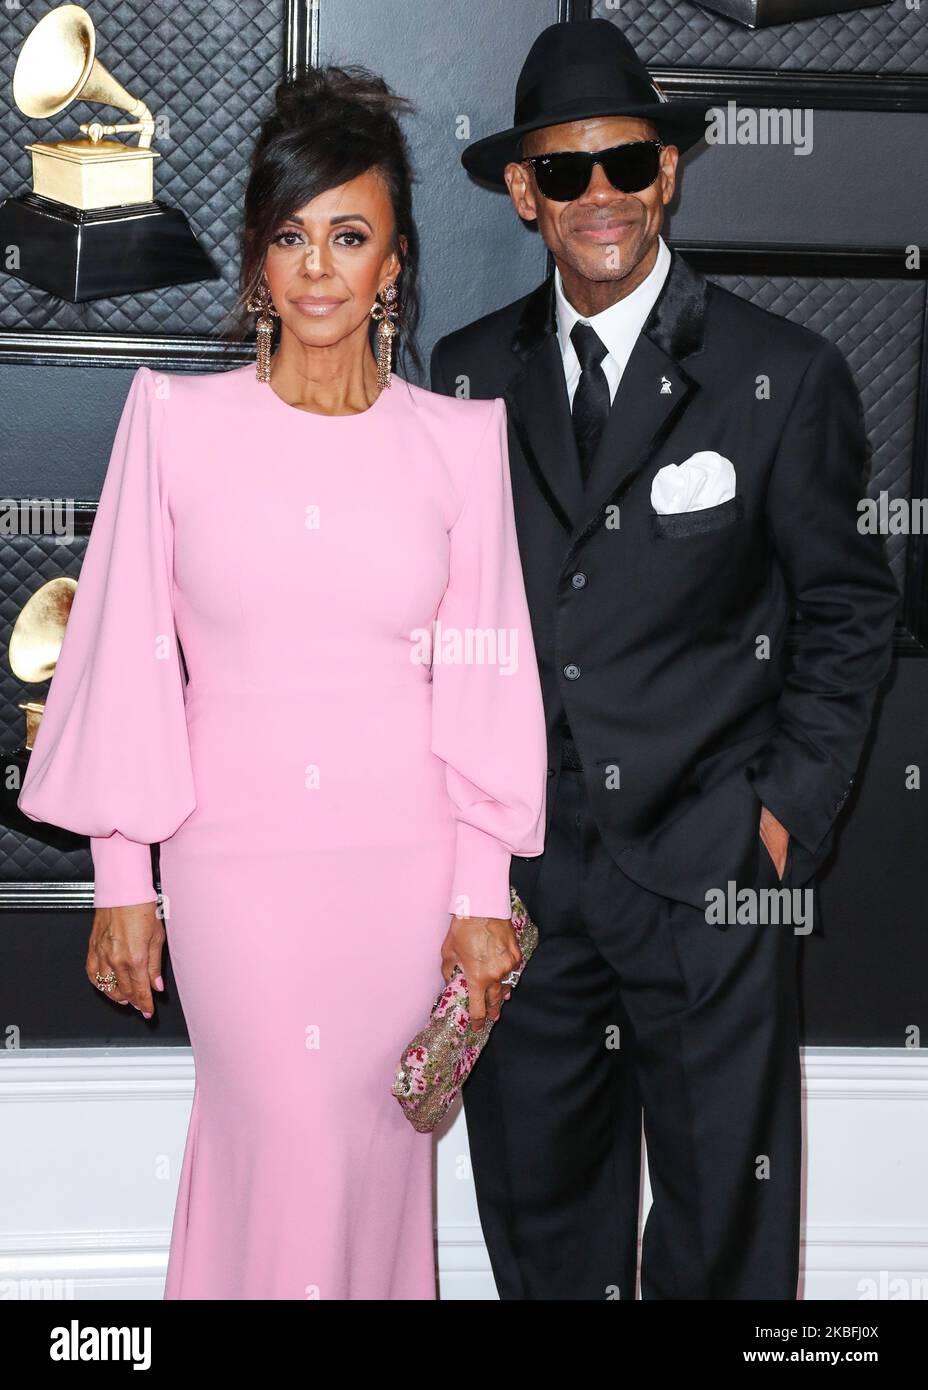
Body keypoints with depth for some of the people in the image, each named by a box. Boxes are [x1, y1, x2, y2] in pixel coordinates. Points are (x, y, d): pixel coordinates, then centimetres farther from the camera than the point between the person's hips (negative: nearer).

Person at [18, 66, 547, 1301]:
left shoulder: (458, 439, 1)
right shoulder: (176, 418, -1)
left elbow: (484, 677, 2)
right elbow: (128, 656, 1)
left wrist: (479, 895, 0)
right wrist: (121, 882, 0)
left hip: (405, 855, 1)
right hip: (232, 850, -1)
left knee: (375, 1146, 9)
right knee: (277, 1143, 0)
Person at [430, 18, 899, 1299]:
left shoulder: (784, 377, -3)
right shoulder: (470, 374, 6)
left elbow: (851, 610, 1)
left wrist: (791, 811, -6)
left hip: (708, 868, -2)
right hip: (518, 867, 3)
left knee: (724, 1228, 10)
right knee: (537, 1199, 16)